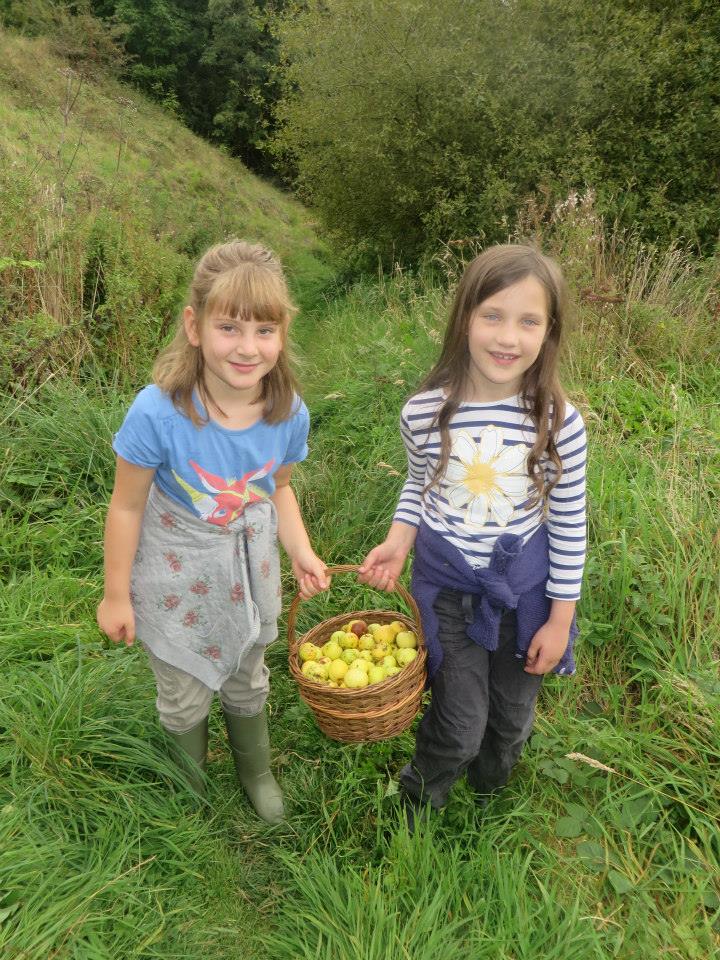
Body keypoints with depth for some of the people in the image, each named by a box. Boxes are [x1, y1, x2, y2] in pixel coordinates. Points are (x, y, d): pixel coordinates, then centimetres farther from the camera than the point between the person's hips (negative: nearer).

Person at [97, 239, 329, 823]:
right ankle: (191, 793, 53)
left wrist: (300, 551, -11)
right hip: (176, 578, -3)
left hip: (251, 572, 3)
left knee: (247, 683, 27)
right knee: (186, 698, 20)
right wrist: (116, 597, -8)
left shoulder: (289, 413, -20)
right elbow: (127, 507, -18)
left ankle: (257, 772, 57)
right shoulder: (158, 413, -32)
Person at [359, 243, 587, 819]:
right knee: (461, 727, 5)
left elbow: (569, 524, -7)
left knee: (511, 719, 21)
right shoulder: (425, 412, -15)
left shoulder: (559, 422, -17)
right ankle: (413, 810, 40)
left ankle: (488, 805, 56)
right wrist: (399, 540, -12)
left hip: (526, 585, 1)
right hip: (447, 584, -1)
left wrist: (560, 619, -3)